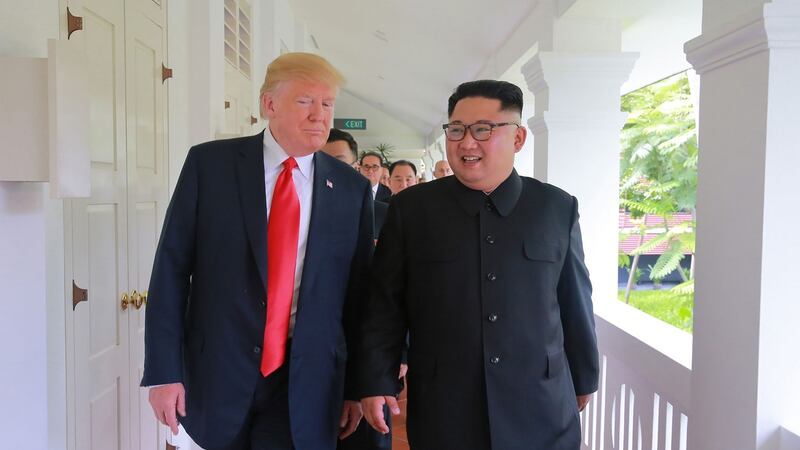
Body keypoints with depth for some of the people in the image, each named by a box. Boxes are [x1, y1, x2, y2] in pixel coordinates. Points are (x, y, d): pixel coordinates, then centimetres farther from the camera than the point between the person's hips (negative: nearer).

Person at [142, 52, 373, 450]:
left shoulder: (352, 188, 0)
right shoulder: (209, 163, -4)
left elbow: (358, 290, 4)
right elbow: (172, 269, -3)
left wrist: (356, 385, 6)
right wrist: (164, 370, -6)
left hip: (307, 381, 1)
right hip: (219, 370, 0)